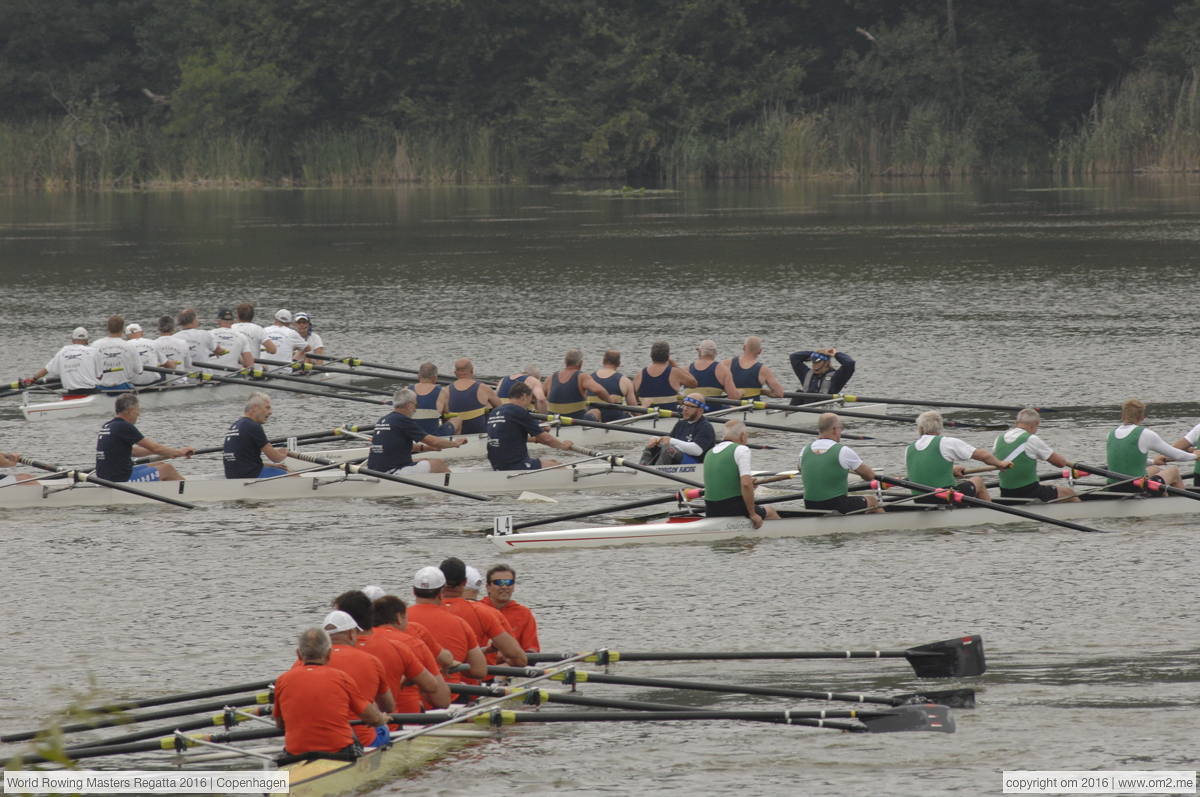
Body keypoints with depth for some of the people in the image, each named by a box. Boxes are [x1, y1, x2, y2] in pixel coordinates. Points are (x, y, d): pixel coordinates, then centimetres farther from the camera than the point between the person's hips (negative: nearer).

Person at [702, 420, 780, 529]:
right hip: (734, 510, -6)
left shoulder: (709, 453, 13)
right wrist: (753, 514, -12)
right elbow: (746, 485, -21)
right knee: (771, 511, 20)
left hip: (711, 512, 6)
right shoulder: (741, 450, -10)